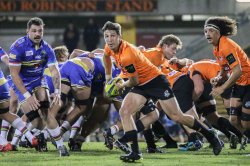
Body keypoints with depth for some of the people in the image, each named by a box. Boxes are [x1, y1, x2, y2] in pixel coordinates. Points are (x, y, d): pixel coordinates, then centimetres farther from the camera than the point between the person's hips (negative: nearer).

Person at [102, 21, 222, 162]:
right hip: (141, 86, 8)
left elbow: (134, 81, -19)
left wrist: (122, 86, 0)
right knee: (124, 112, -11)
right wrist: (108, 76, 27)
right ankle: (135, 152, -12)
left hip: (156, 81, -8)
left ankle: (211, 137, 9)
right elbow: (106, 56, 25)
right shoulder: (110, 48, -3)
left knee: (176, 116, -6)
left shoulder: (127, 55, -29)